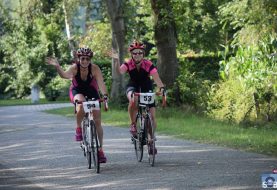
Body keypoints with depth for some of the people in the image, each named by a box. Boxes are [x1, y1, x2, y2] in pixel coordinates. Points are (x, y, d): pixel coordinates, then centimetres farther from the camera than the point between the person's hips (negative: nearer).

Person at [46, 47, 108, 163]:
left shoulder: (95, 68, -26)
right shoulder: (74, 68, -26)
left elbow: (101, 83, -36)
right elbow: (65, 75, -46)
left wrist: (105, 95, -54)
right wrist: (57, 67, -66)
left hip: (91, 91, 1)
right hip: (77, 91, -1)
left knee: (97, 121, -4)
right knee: (81, 103, -38)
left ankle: (100, 150, 5)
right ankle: (78, 129, -16)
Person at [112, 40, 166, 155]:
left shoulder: (148, 65, -24)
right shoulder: (128, 64, -21)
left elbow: (156, 78, -35)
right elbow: (120, 71, -40)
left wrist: (161, 88, -54)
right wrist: (116, 61, -58)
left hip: (146, 87, 0)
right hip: (133, 86, 0)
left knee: (152, 115, -9)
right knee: (133, 100, -37)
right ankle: (133, 124, -17)